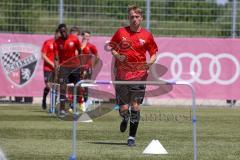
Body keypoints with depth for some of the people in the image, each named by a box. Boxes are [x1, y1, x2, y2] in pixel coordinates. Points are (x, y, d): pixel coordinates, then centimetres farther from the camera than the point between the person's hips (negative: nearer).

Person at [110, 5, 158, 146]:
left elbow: (154, 53, 9)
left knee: (135, 106, -8)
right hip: (122, 74, 1)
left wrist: (150, 62, -12)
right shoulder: (121, 32, 4)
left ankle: (132, 137, 3)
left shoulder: (147, 35, 3)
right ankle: (125, 119, 35)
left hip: (139, 75, -1)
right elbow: (112, 49, 12)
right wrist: (117, 56, -9)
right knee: (123, 109, -2)